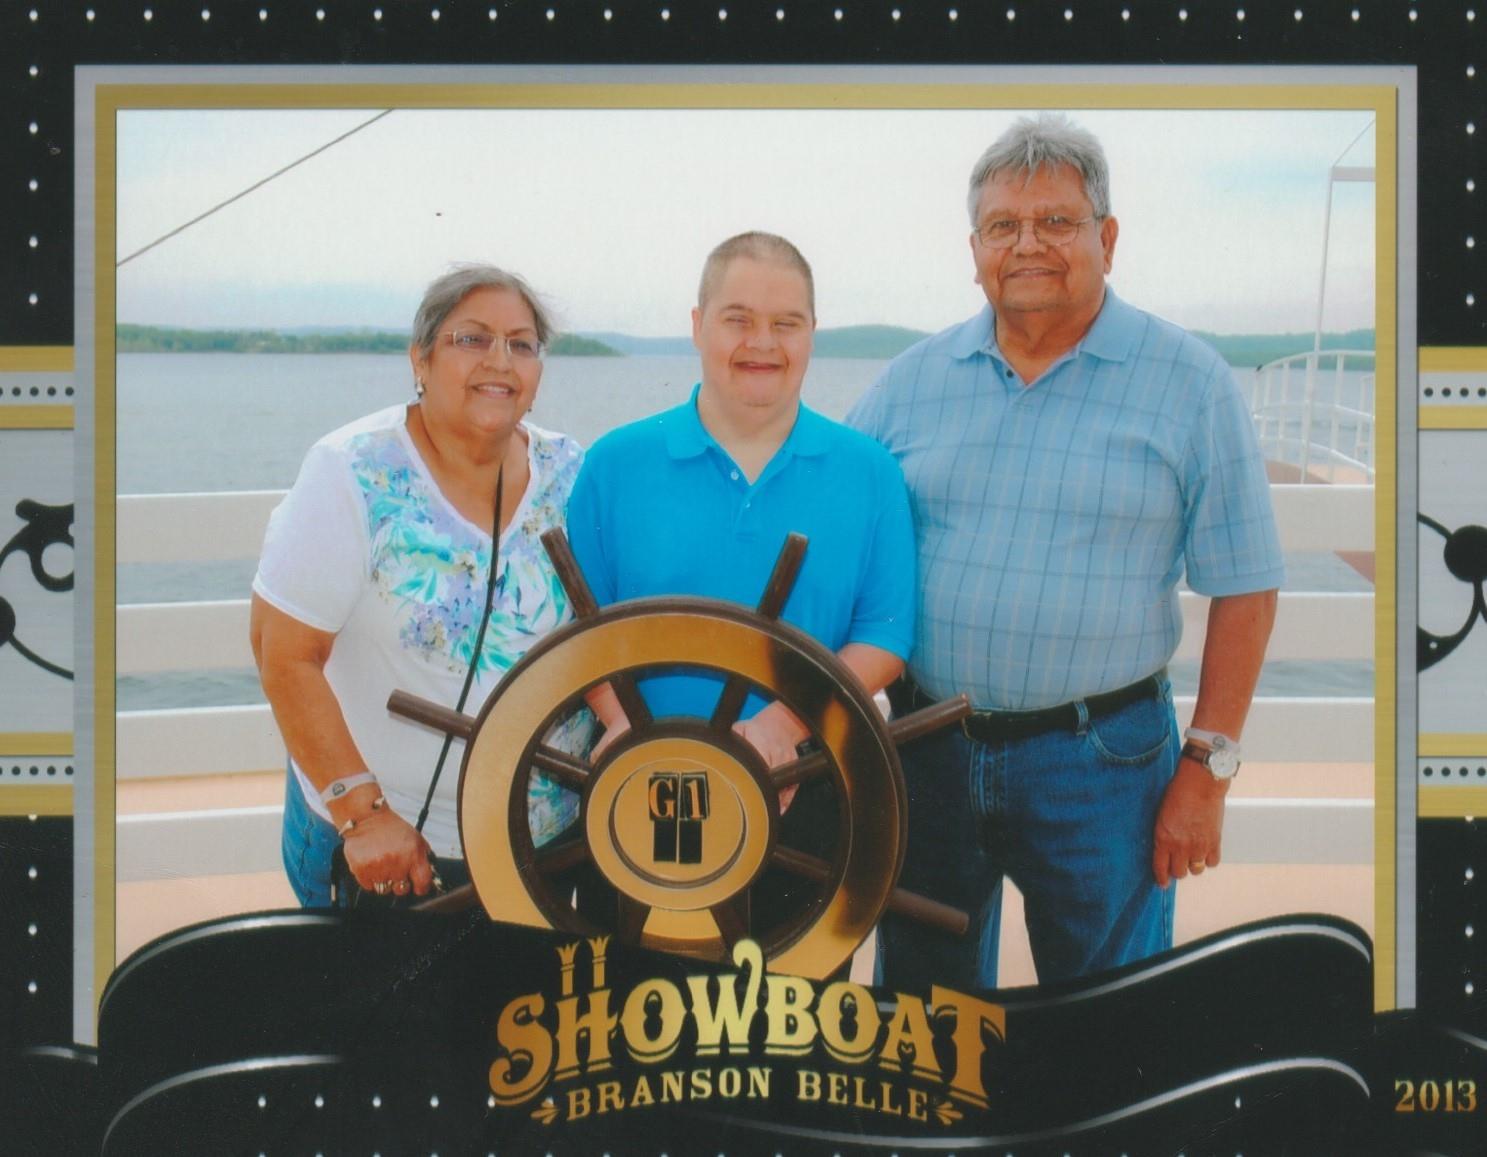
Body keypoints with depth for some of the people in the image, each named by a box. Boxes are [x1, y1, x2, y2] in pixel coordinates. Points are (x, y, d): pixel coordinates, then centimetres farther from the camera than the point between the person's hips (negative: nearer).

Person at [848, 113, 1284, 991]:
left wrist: (1208, 768, -8)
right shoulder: (914, 381, 5)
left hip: (1099, 761, -3)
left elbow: (1243, 589, -4)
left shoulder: (1190, 383, -3)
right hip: (929, 749, 3)